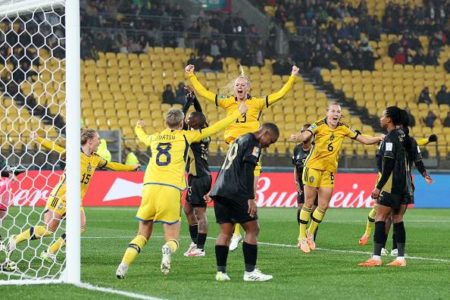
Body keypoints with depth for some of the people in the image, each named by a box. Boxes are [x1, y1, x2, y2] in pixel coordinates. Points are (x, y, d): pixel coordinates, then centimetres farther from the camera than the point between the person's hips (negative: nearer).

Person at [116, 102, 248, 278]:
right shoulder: (186, 136, 12)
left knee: (143, 235, 15)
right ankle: (168, 250, -30)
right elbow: (214, 129, 16)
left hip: (150, 186, 3)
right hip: (171, 190, -3)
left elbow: (142, 137, 46)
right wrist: (238, 113, 26)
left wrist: (138, 128, 70)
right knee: (172, 238, 6)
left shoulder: (154, 138, 21)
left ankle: (123, 265, -7)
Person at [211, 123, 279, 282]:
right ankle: (250, 271, -2)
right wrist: (251, 198, -18)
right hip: (235, 193, -9)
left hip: (219, 190, 9)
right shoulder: (253, 143, -5)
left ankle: (221, 271, 5)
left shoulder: (240, 139, 25)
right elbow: (248, 171, -15)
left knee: (226, 232, 10)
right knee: (252, 229, 0)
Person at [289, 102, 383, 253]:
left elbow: (364, 140, 9)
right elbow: (305, 135, -29)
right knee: (309, 203, 0)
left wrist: (381, 138, -3)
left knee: (324, 206, 5)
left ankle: (310, 234, 24)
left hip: (330, 170, 4)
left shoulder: (343, 129, 3)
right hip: (313, 167, -4)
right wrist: (297, 137, -51)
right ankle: (302, 236, 10)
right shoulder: (319, 125, -10)